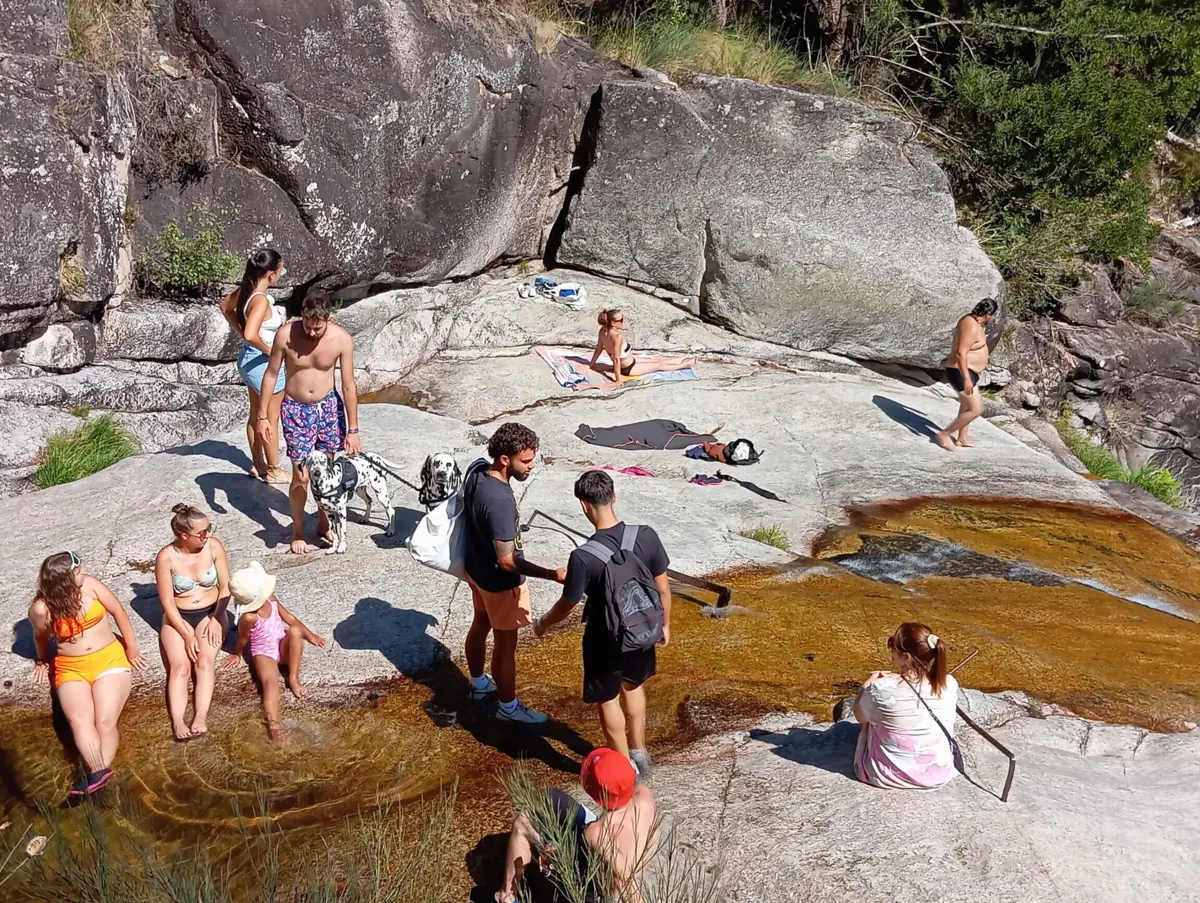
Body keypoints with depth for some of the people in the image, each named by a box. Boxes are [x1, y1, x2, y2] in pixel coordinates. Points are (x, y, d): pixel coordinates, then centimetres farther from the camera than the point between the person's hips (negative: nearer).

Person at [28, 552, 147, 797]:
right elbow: (41, 637, 12)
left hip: (109, 659, 1)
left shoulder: (89, 584, -8)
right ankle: (99, 771, -41)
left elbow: (118, 612, 3)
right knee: (79, 721, -28)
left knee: (105, 722, -22)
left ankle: (95, 775, -30)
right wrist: (42, 661, 28)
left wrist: (132, 649, 6)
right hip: (71, 669, -1)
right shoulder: (41, 609, -10)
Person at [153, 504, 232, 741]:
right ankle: (178, 723, -35)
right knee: (179, 665, -24)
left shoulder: (214, 546, -10)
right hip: (178, 617, -1)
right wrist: (187, 635, -18)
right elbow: (168, 603, -12)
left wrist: (216, 619, -15)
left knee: (205, 661, -24)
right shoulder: (166, 557, -15)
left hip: (210, 613, 1)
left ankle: (200, 718, -35)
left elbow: (225, 586, -3)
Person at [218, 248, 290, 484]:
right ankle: (273, 471, 21)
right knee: (270, 419, 8)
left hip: (249, 359, 9)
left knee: (256, 415, 21)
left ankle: (257, 464, 35)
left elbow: (225, 306, 17)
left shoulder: (246, 290, -3)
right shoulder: (261, 300, -29)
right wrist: (269, 350, -23)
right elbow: (252, 336, -40)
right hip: (265, 363, -9)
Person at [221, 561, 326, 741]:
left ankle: (293, 678, -16)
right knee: (271, 681, -31)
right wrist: (237, 654, 10)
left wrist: (309, 634, 10)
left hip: (284, 646, 6)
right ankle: (273, 721, -53)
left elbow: (288, 616, 6)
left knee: (296, 630, -25)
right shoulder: (249, 617, -28)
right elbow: (243, 639, -9)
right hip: (264, 652, -6)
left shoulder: (270, 598, -9)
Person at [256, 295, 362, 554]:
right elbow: (271, 375, -7)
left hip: (328, 406, 2)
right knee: (301, 476, -2)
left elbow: (348, 385, -11)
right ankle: (297, 531, 18)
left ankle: (323, 522, 33)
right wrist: (263, 416, -4)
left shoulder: (342, 339, -18)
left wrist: (352, 430, -9)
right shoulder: (286, 334, -20)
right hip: (296, 410, -1)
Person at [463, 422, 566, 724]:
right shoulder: (500, 500, -37)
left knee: (480, 624, 27)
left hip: (475, 568, 9)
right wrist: (552, 574, -35)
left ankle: (479, 683, 49)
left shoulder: (476, 474, -10)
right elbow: (506, 561, -33)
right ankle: (508, 706, 29)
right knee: (505, 643, 10)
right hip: (499, 582, -9)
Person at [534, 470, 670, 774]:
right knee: (633, 686, 30)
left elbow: (567, 604, -14)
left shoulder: (583, 556, -30)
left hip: (605, 640, -4)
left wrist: (543, 623, 7)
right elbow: (663, 587, -6)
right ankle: (639, 752, 47)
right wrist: (664, 624, 13)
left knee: (608, 700, 20)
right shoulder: (646, 536, -18)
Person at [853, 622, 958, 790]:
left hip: (888, 775, -3)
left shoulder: (882, 690, -28)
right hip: (939, 774, 3)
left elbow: (860, 716, -5)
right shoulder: (950, 684, -17)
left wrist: (871, 681, 9)